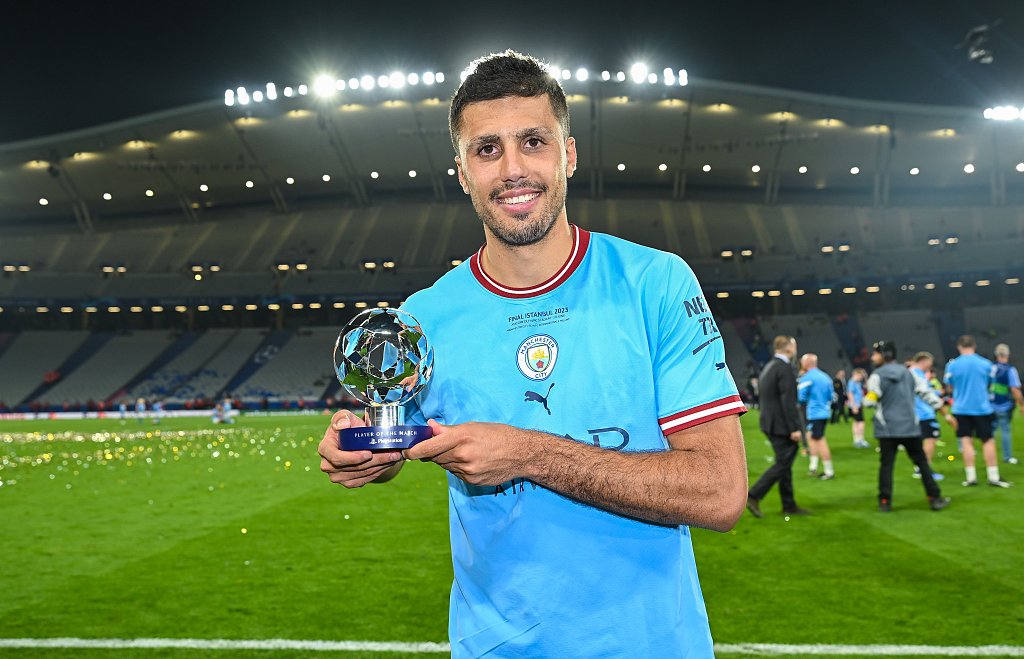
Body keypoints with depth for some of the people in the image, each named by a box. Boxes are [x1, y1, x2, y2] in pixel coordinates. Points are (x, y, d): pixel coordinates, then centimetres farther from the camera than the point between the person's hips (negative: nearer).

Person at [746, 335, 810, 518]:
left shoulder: (768, 367, 14)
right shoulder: (785, 368, -15)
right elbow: (788, 401, -20)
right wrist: (795, 428, -19)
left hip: (770, 423, 10)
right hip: (781, 425, -10)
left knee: (785, 463, 14)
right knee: (783, 463, -5)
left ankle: (789, 505, 19)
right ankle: (753, 496, -8)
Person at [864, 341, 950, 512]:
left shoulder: (877, 376, -7)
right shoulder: (908, 372, 7)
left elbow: (870, 402, -11)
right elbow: (925, 391, 8)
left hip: (887, 429, -3)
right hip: (910, 427, 3)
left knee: (886, 464, 2)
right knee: (921, 462, 10)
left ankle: (885, 502, 1)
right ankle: (935, 498, 11)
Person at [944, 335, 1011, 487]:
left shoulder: (952, 365, -5)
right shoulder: (986, 364, -2)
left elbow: (951, 387, 4)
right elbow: (990, 384, 10)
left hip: (961, 408, 0)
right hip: (982, 407, 0)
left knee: (966, 441, 2)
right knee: (988, 441, 7)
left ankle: (971, 477, -1)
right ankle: (993, 476, 9)